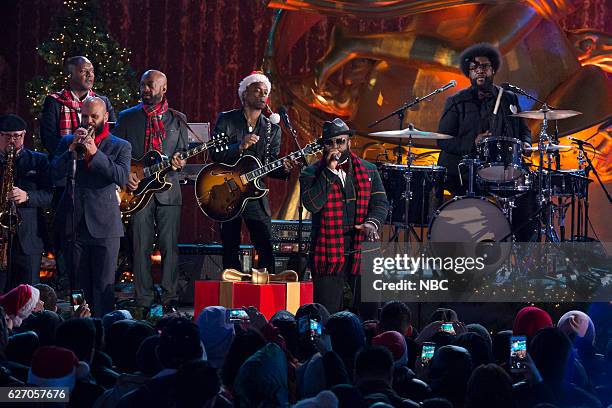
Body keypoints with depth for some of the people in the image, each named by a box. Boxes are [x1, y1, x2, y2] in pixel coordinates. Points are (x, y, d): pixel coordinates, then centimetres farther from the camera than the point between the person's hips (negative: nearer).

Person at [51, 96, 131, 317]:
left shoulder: (121, 146, 7)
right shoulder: (68, 141, 13)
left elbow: (122, 177, -10)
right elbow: (55, 174, 1)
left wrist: (95, 153, -17)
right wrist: (72, 150, -11)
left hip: (104, 226, -2)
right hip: (72, 224, 2)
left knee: (103, 287, -5)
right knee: (77, 285, 7)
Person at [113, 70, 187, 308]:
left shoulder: (177, 119, 11)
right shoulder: (127, 117, 10)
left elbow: (183, 152, 12)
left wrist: (178, 163, -10)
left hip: (168, 188, 0)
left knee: (170, 247, -2)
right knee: (141, 248, -2)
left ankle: (169, 298, 3)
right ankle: (144, 302, 3)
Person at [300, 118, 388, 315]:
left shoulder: (368, 171, 11)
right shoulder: (311, 173, 3)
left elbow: (380, 203, 3)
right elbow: (312, 204, -13)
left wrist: (372, 223, -18)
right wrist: (330, 171, -14)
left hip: (363, 254, 2)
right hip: (329, 255, -2)